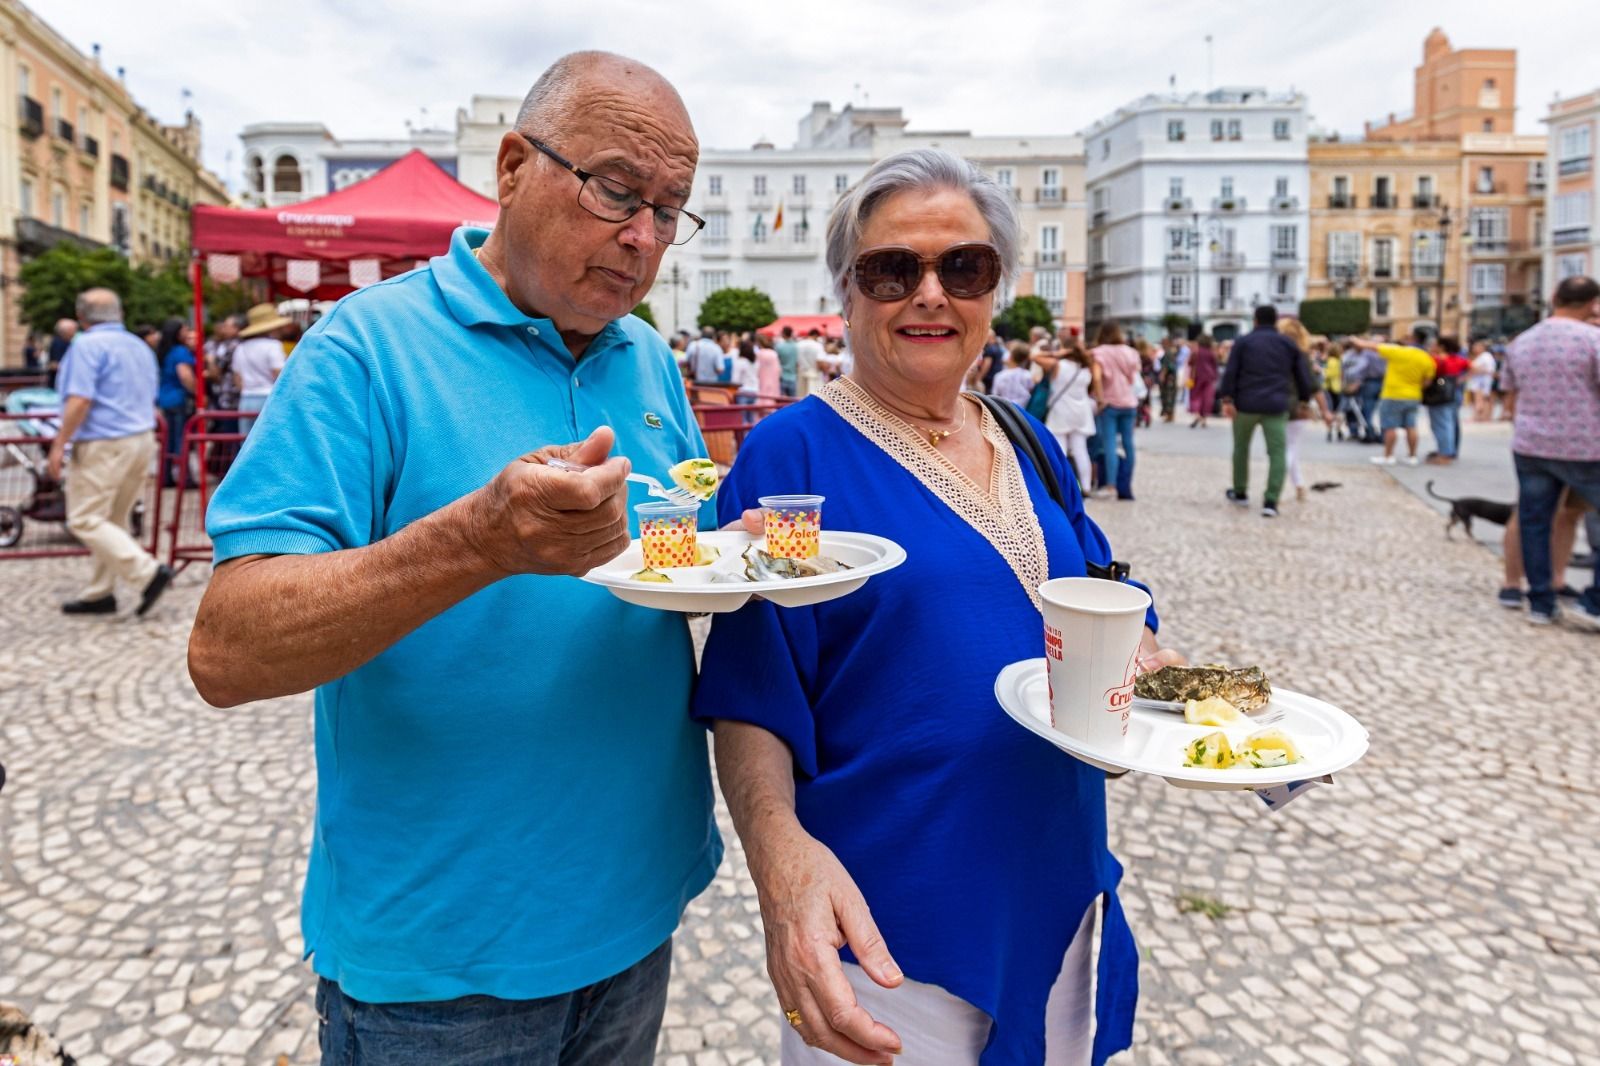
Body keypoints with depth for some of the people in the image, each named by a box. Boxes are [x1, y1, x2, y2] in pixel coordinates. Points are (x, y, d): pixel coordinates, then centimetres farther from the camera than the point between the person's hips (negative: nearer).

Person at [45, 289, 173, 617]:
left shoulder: (87, 345, -9)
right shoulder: (139, 346, 17)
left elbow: (80, 401, -18)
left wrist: (59, 444, -13)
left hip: (103, 445, -8)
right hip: (142, 441, 9)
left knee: (85, 521, -6)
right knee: (113, 521, 12)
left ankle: (148, 572, -16)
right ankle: (99, 593, 16)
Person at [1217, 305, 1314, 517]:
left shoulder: (1243, 341, 5)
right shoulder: (1289, 344, 11)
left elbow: (1230, 372, -6)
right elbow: (1303, 376, 11)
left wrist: (1227, 399, -8)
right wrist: (1304, 400, 22)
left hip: (1246, 404, 0)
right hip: (1276, 406, 0)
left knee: (1241, 448, 19)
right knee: (1278, 453, -2)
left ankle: (1240, 493, 29)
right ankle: (1270, 502, -14)